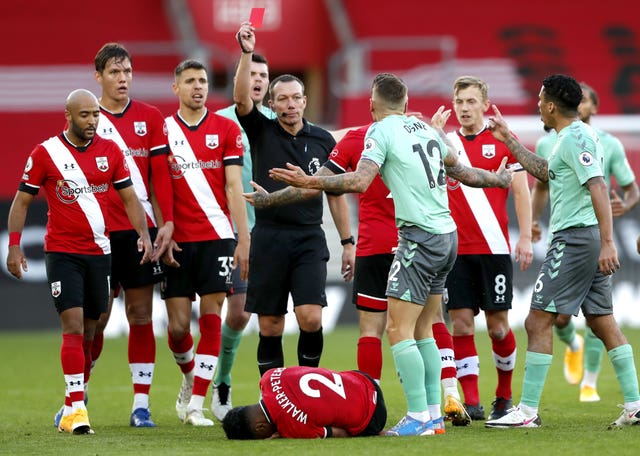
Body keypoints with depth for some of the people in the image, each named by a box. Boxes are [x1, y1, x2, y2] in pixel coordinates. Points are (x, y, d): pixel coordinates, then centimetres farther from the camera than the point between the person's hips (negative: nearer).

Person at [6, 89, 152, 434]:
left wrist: (143, 233, -6)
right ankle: (75, 409, -17)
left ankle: (73, 403, 17)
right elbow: (22, 201, 2)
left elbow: (129, 197, 10)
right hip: (62, 252, -4)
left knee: (90, 331, 7)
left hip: (99, 252, 4)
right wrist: (14, 245, -7)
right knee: (73, 325, -14)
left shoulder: (110, 151, 5)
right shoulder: (45, 153, -4)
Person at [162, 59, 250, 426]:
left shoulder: (226, 129, 5)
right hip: (177, 241, 0)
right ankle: (190, 377, 30)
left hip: (217, 235, 0)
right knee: (178, 325, -1)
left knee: (211, 317, -7)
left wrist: (244, 238, -4)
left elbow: (234, 186, 2)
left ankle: (196, 404, -5)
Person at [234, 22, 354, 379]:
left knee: (311, 319, -12)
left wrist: (348, 242, 10)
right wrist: (247, 54, -26)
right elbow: (242, 99, -14)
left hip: (310, 239, 0)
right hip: (269, 238, 0)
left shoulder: (323, 141, 8)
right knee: (270, 327, 1)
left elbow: (336, 194, 13)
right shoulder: (262, 132, 4)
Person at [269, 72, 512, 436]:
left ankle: (419, 417, -13)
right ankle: (434, 414, 13)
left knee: (399, 330, -8)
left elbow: (360, 181, -20)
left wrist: (310, 182, -23)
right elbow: (463, 173, 28)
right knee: (422, 331, 14)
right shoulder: (427, 129, 15)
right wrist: (500, 179, 46)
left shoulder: (381, 130, -6)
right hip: (447, 234, 8)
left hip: (420, 238, -8)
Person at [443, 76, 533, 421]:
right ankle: (471, 402, -3)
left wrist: (525, 237, -7)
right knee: (460, 323, -5)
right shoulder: (446, 143, 9)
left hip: (493, 247, -2)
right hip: (455, 249, 2)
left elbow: (521, 191, 0)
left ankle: (504, 396, 19)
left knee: (497, 325, 0)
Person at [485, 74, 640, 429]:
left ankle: (528, 411, -6)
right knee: (602, 322, 10)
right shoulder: (577, 136, 17)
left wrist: (607, 242, -29)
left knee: (538, 322, -7)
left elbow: (599, 189, -22)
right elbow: (546, 172, 33)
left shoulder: (574, 139, -14)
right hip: (588, 241, 10)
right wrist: (508, 140, 36)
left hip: (574, 237, -10)